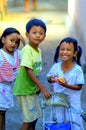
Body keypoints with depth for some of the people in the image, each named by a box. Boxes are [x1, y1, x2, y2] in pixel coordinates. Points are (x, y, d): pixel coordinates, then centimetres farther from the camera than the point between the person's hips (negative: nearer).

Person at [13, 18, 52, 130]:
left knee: (34, 117, 17)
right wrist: (43, 88, -23)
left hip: (33, 89, 8)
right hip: (25, 90, -8)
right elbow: (28, 71, -24)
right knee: (29, 120, -3)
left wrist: (38, 86, 0)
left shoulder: (38, 50, 5)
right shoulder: (27, 50, -20)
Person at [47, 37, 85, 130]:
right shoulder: (56, 66, -7)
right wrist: (51, 79, -16)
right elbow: (49, 78, 7)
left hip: (72, 102, -3)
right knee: (59, 122, 16)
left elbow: (79, 87, -15)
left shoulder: (77, 69, -18)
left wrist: (67, 85, -29)